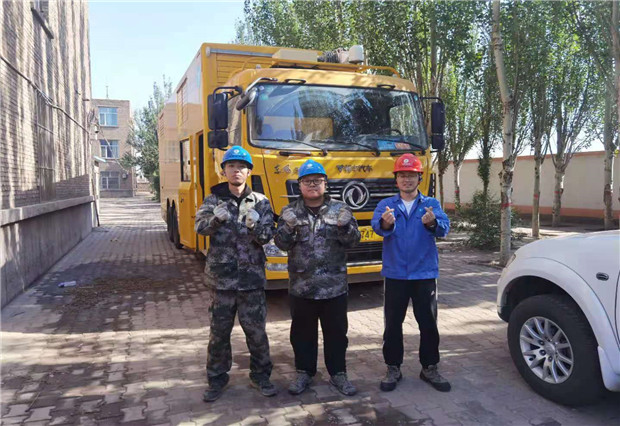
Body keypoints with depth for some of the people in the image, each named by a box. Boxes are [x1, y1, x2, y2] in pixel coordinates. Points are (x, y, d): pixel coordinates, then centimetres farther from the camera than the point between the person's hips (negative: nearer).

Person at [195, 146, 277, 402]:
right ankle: (216, 379, 28)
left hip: (252, 278, 0)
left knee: (256, 330, 8)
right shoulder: (213, 200, 3)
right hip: (221, 278, 0)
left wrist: (256, 226, -27)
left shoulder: (261, 202, 1)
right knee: (219, 331, 11)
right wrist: (215, 220, -31)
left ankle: (260, 376, 28)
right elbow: (200, 227, -10)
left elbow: (267, 237, -5)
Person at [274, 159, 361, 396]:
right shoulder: (290, 211, 4)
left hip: (334, 285, 0)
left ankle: (338, 373, 26)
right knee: (302, 332, 12)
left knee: (336, 331, 10)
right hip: (300, 286, 1)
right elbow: (281, 244, -2)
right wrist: (288, 228, -22)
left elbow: (352, 242, -3)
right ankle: (304, 372, 29)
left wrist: (345, 226, -23)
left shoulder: (340, 209, 2)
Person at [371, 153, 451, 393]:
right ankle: (393, 369, 23)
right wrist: (385, 224, -43)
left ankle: (430, 369, 26)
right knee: (393, 324, 8)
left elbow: (444, 228, -17)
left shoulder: (431, 204, 2)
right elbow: (377, 225, -19)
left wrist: (433, 223, -40)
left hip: (425, 274, 0)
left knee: (428, 323, 10)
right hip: (395, 274, 0)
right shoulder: (386, 204, 1)